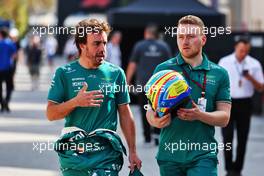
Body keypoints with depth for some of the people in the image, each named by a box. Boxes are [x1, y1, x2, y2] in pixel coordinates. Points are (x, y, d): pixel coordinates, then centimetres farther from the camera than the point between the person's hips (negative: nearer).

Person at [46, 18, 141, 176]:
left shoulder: (116, 73, 5)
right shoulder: (64, 73, 2)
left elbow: (125, 114, 9)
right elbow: (51, 114, -1)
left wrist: (133, 152, 6)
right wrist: (76, 102, -17)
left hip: (106, 155, 0)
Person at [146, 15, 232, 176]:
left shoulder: (219, 74, 6)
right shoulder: (163, 69, 6)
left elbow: (224, 117, 3)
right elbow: (151, 110, 5)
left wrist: (199, 115, -17)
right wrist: (156, 120, -19)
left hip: (203, 155, -1)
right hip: (169, 155, 1)